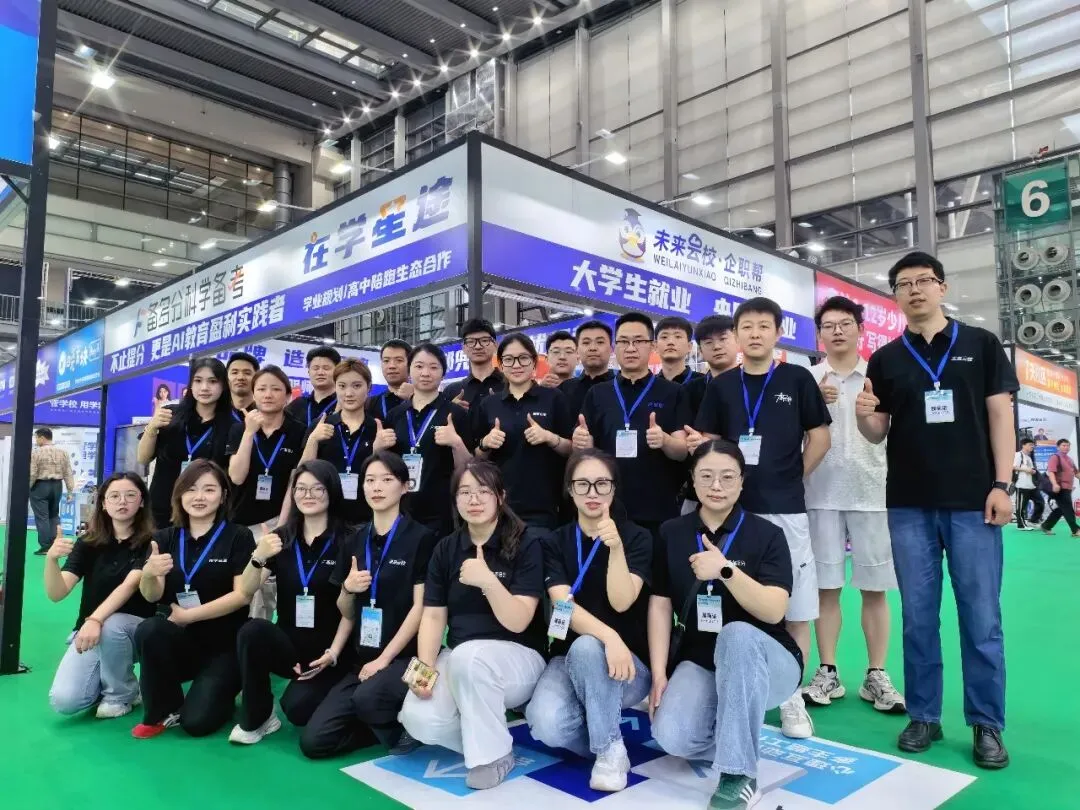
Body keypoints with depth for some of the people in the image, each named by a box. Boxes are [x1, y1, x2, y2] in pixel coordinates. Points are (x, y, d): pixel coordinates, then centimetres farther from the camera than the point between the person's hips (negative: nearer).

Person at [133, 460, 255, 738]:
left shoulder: (239, 537, -7)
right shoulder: (165, 538, 5)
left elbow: (242, 595, -14)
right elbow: (151, 596, -5)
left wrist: (188, 615, -16)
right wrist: (148, 574, -27)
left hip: (224, 645, -3)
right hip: (180, 640, 3)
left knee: (197, 722, -18)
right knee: (148, 631, -29)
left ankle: (223, 689, 18)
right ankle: (163, 712, -5)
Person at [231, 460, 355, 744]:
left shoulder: (346, 543, -5)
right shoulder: (281, 538, 6)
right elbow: (246, 592, -4)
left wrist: (333, 653, -17)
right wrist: (258, 558, -22)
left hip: (326, 651, -3)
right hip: (287, 643, 3)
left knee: (297, 707, -27)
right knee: (252, 630, -28)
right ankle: (255, 719, -8)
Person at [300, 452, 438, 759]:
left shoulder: (421, 538, -6)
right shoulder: (354, 541, 9)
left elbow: (421, 607, -10)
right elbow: (346, 613, 15)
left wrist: (385, 658, -16)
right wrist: (348, 590, -8)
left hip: (405, 656, -5)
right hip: (362, 657, 5)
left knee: (367, 697, -35)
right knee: (313, 741, -8)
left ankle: (406, 725, -2)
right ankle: (390, 724, 13)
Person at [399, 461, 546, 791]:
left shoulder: (526, 544, -10)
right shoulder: (445, 548, 4)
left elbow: (518, 622, -16)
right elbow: (433, 616, 1)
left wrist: (489, 581, -33)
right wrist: (425, 668, -16)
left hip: (516, 657, -3)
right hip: (458, 659, 4)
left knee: (468, 656, -37)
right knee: (419, 720, -25)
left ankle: (494, 754, -13)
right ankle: (483, 732, 5)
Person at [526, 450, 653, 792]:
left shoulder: (637, 537, -3)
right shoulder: (555, 542, 1)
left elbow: (621, 602, -16)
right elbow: (564, 604, -15)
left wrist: (616, 548, -32)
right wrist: (608, 636, -33)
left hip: (628, 662, -1)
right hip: (569, 658, 2)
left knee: (586, 648, -37)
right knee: (546, 725, -30)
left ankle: (610, 749, -15)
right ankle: (608, 739, 4)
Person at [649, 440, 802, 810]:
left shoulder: (767, 535, -8)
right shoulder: (671, 534, 1)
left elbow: (774, 612, -20)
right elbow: (659, 606, 1)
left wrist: (726, 569, -35)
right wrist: (659, 676, -7)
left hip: (764, 661, -2)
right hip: (698, 660, 2)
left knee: (736, 633, -38)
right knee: (671, 736, -27)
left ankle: (739, 775, -25)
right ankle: (740, 737, 8)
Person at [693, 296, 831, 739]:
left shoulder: (797, 379, 2)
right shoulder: (722, 385, 7)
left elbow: (820, 436, 5)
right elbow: (709, 442, 11)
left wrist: (794, 476, 2)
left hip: (785, 509, -1)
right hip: (734, 509, 2)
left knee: (796, 607, 2)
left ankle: (791, 693, 17)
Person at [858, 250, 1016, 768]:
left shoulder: (981, 345, 5)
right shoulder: (885, 359, 8)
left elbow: (1000, 414, 2)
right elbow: (878, 434, 8)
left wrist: (1001, 484, -7)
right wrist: (864, 415, -15)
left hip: (972, 502, -1)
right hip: (909, 506, 2)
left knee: (981, 618, 3)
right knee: (918, 617, 8)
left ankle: (987, 725, 16)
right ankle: (924, 716, 19)